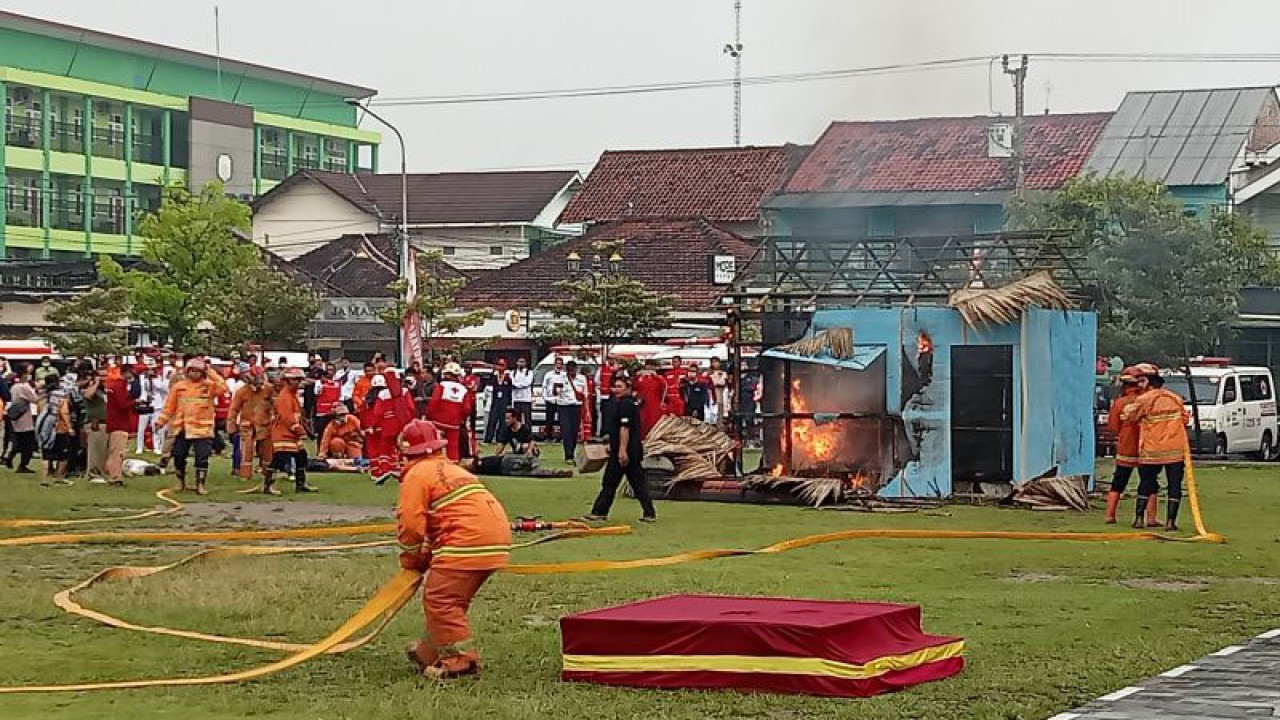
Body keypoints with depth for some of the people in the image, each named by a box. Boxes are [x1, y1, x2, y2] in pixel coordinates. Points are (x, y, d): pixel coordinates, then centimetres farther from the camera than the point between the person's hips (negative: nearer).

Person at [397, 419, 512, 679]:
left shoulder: (417, 474, 0)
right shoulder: (452, 469, 29)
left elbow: (410, 523, -6)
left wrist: (411, 562, 9)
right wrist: (427, 555, 29)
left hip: (468, 540, -9)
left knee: (439, 599, -5)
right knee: (452, 599, 20)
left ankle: (461, 658, -10)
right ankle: (430, 653, 30)